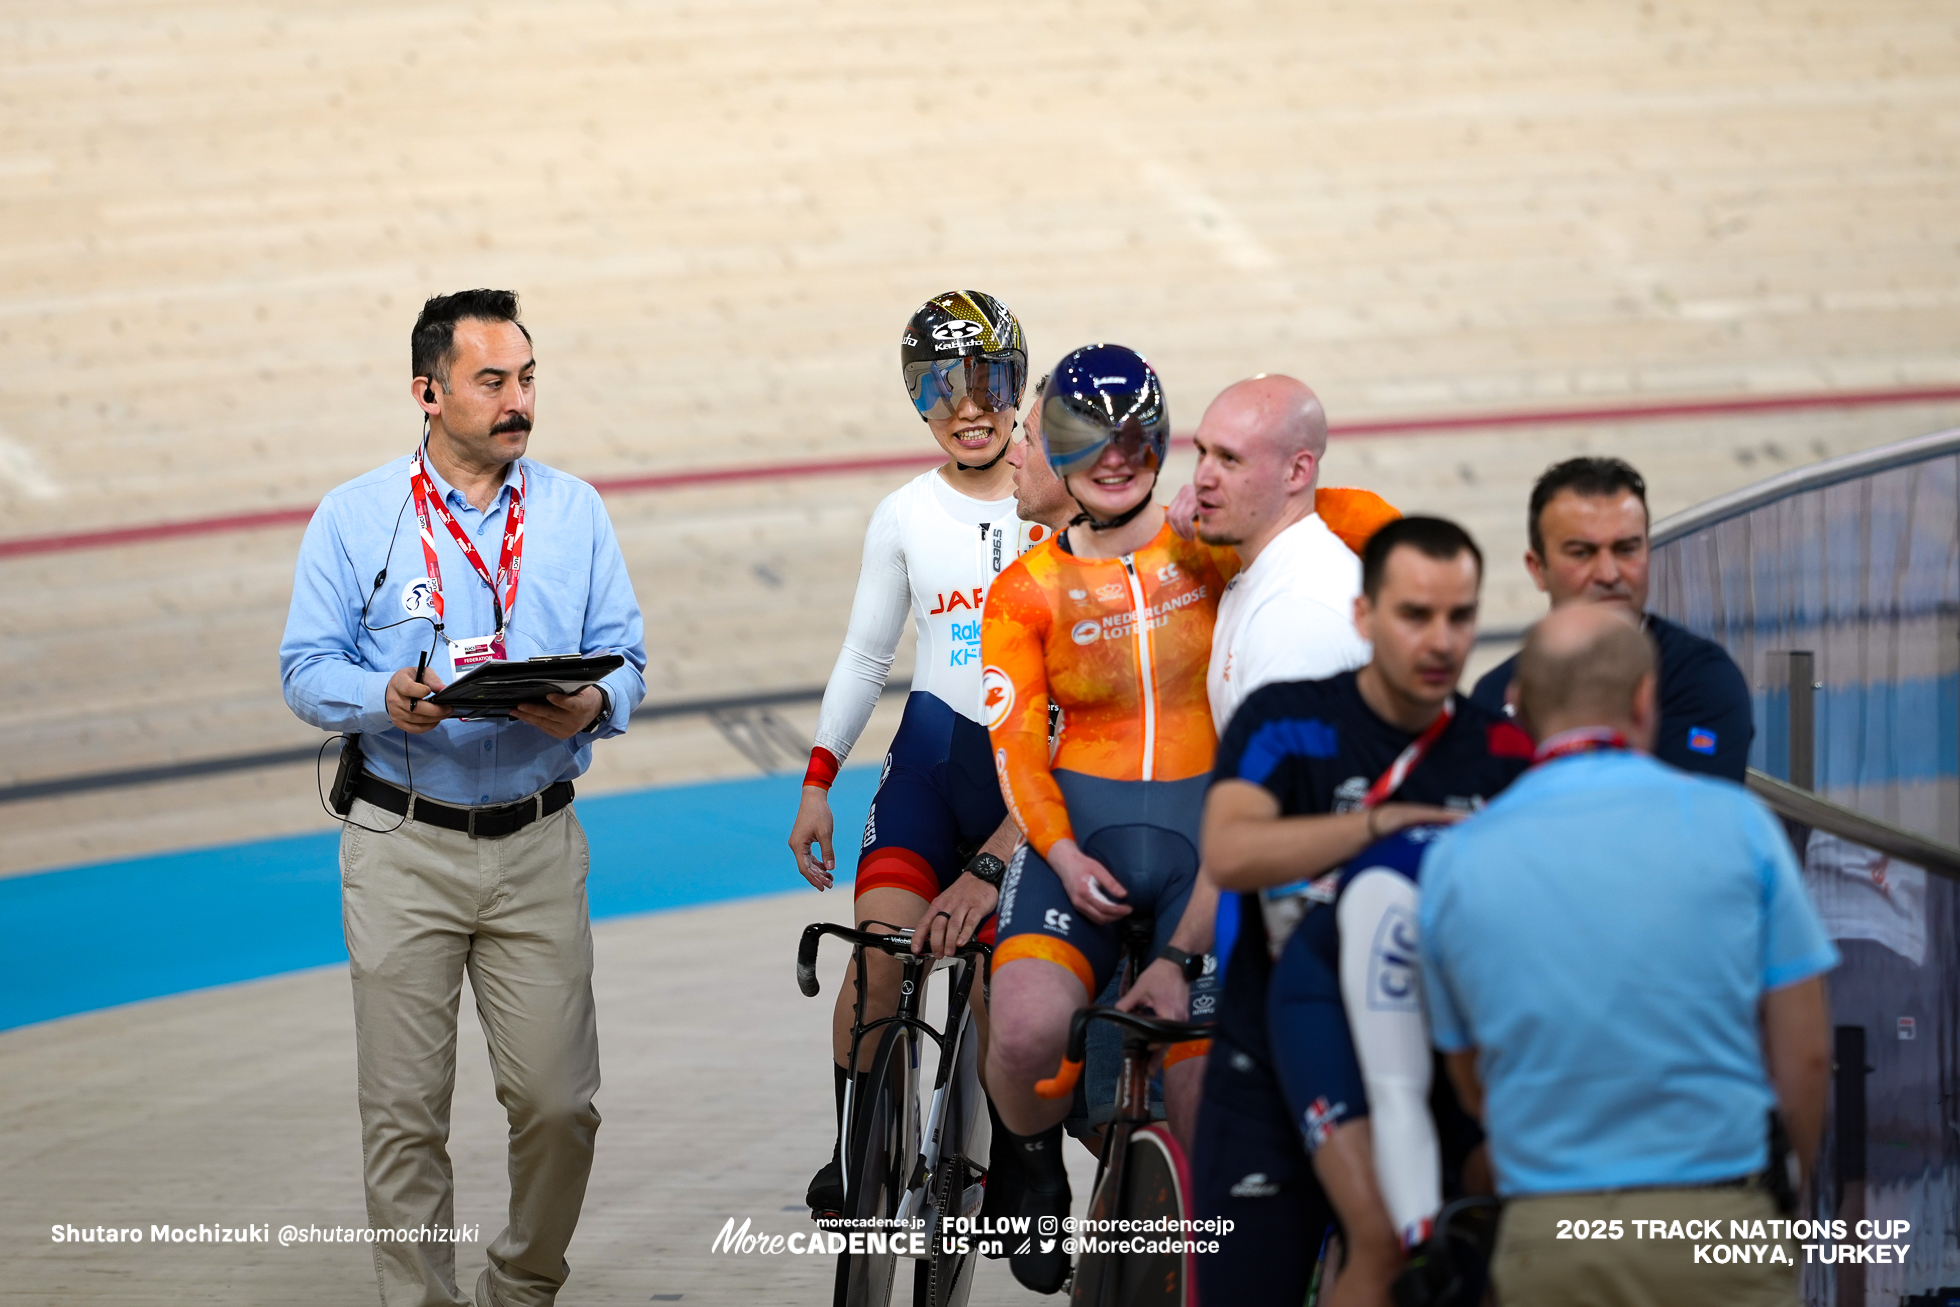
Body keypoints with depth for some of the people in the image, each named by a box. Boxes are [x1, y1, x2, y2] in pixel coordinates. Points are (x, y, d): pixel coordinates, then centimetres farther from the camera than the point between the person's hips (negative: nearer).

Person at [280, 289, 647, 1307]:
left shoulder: (574, 512, 9)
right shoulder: (354, 517, 2)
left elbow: (623, 655, 7)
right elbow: (307, 669, 0)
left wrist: (592, 707, -16)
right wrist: (386, 700, -20)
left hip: (537, 843, 2)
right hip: (403, 849, -2)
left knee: (558, 1101, -2)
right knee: (404, 1110, -1)